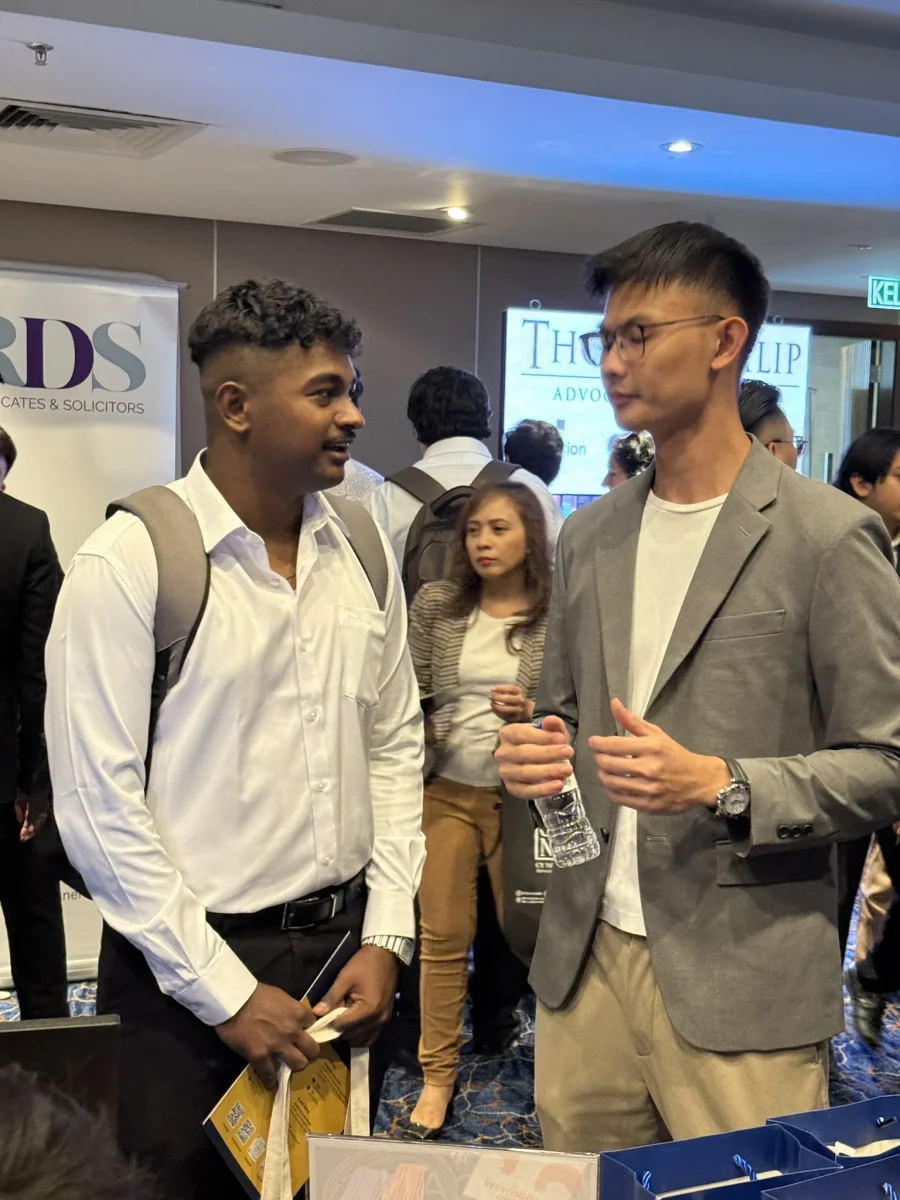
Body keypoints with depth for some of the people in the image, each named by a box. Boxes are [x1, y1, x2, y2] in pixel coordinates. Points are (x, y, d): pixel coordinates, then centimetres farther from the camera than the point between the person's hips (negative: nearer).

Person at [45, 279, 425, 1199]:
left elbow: (395, 747, 8)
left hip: (342, 953, 5)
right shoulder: (129, 562, -14)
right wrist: (224, 990, -12)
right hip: (188, 972, -5)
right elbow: (99, 804, -14)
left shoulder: (362, 553, 2)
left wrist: (386, 937, 2)